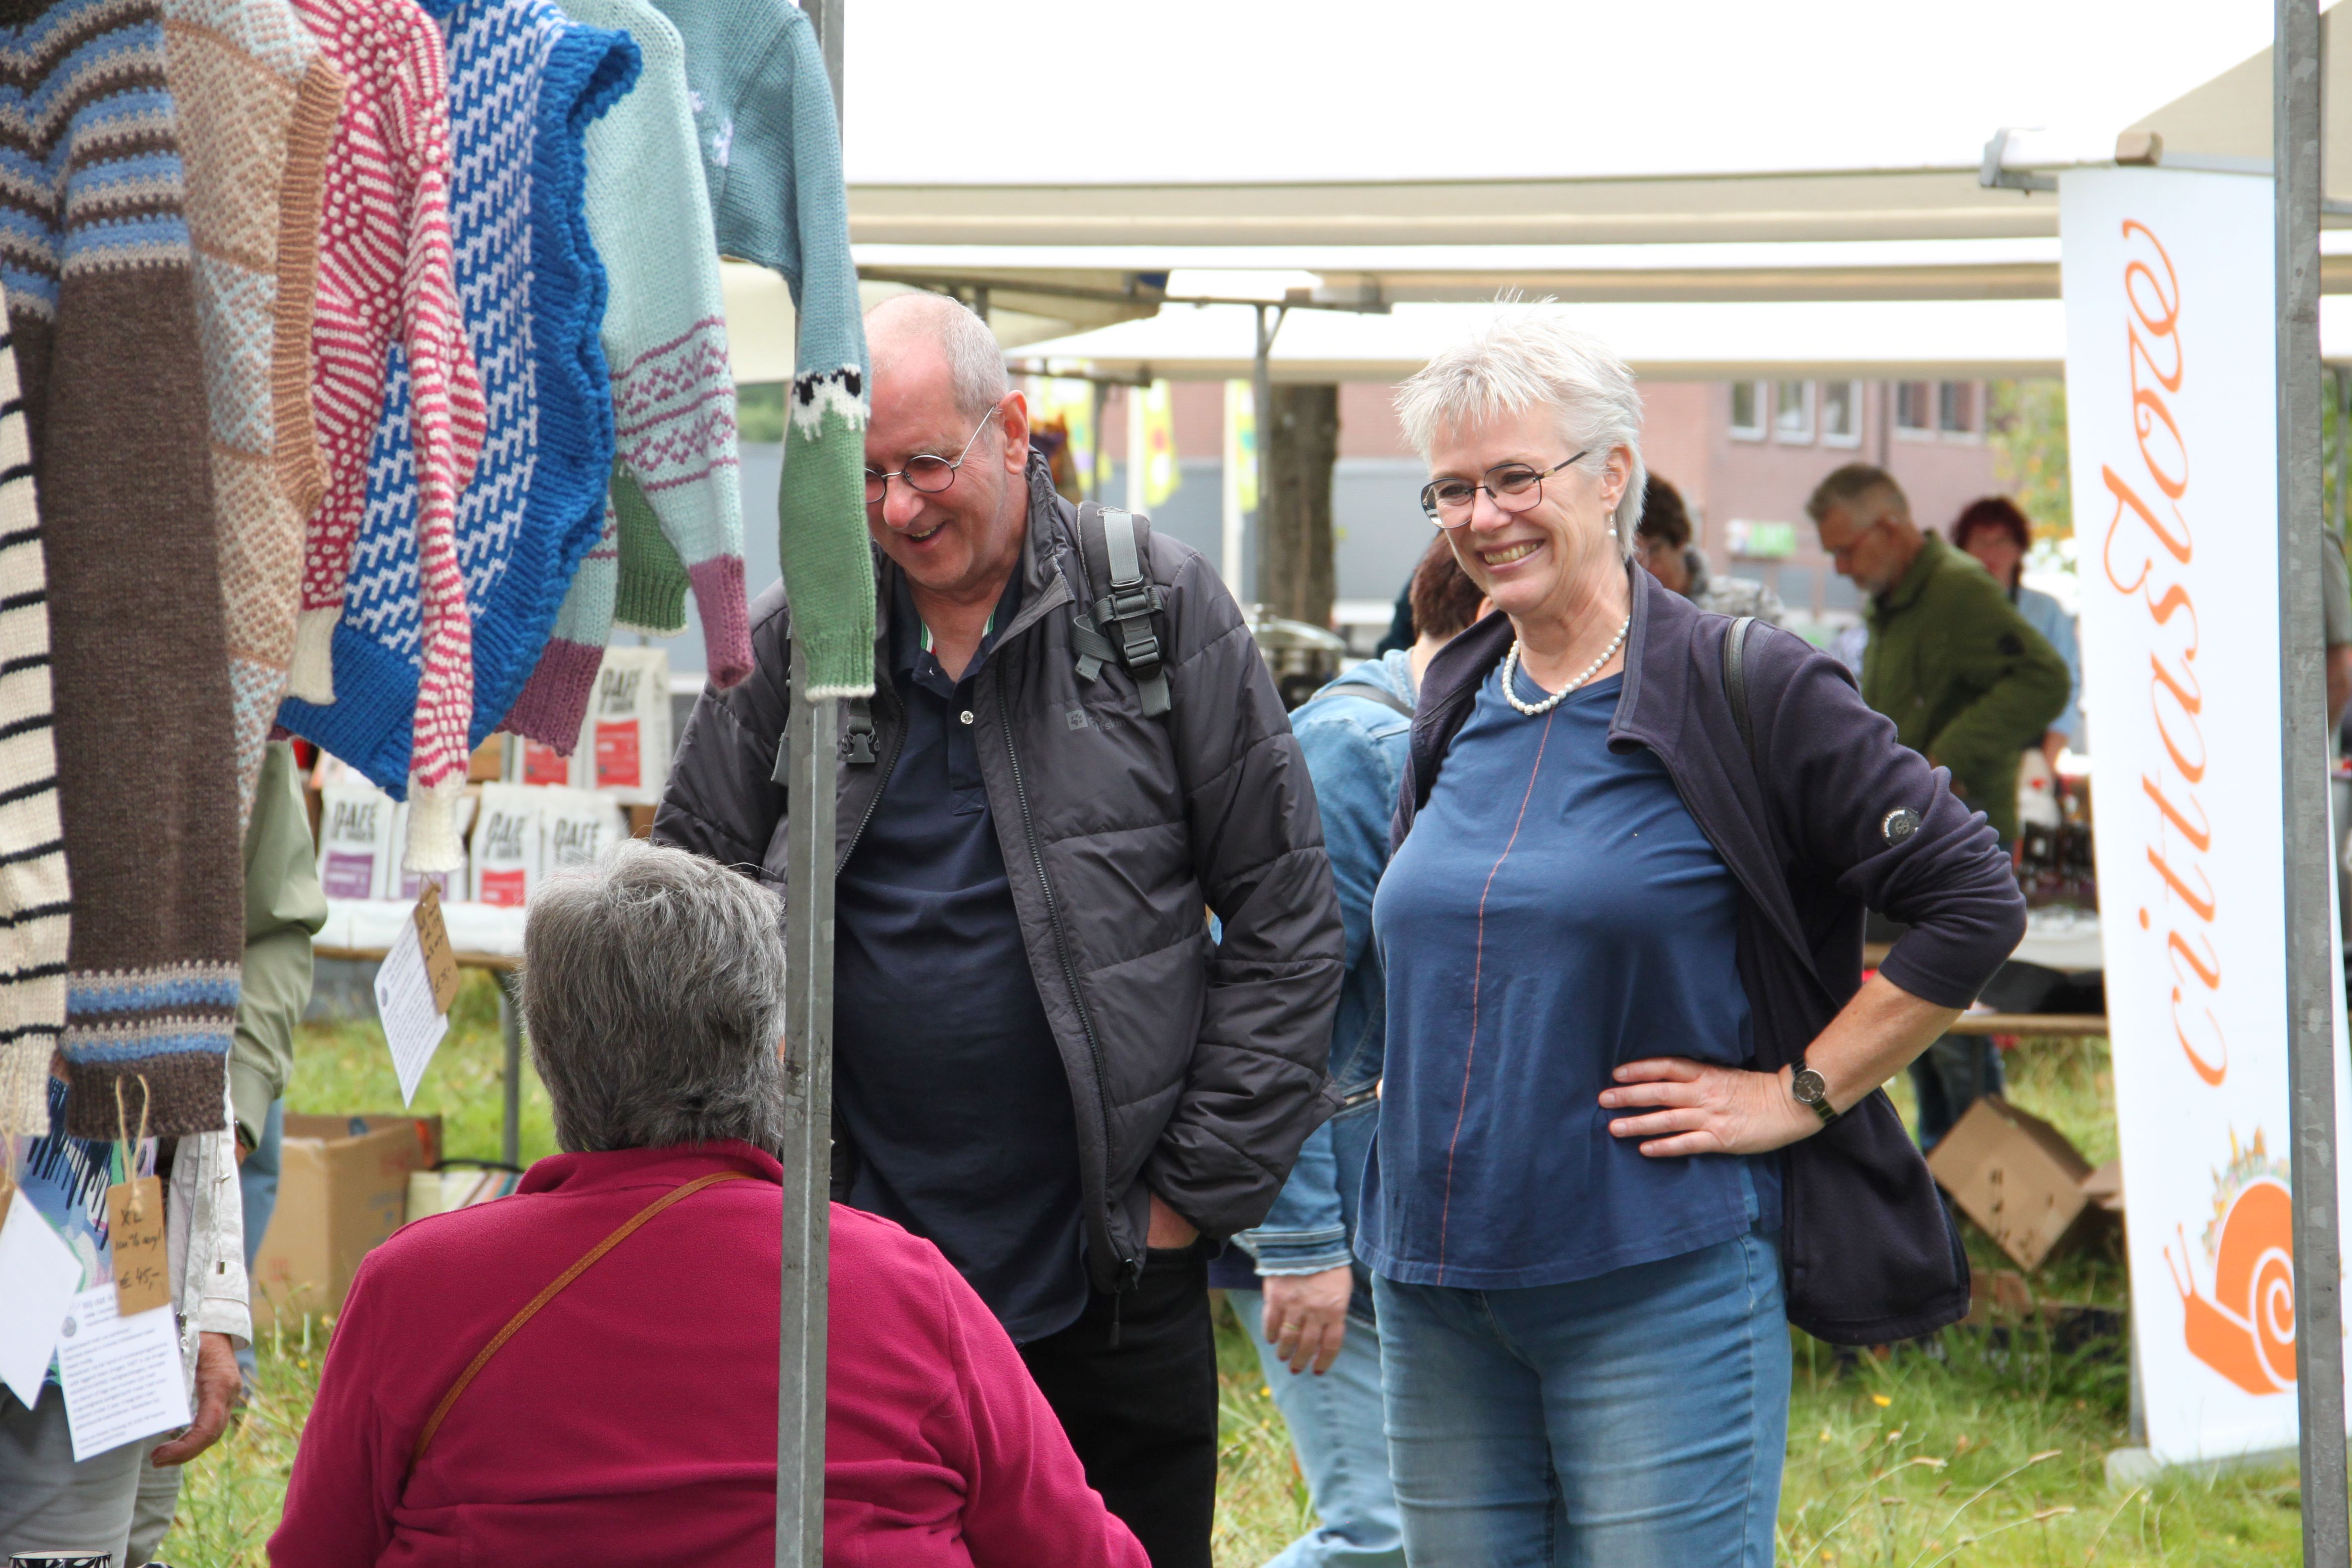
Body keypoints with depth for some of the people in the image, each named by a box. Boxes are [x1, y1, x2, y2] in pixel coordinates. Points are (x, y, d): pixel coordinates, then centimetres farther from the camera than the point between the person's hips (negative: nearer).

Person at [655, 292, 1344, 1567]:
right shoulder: (790, 644, 5)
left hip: (1113, 1283, -2)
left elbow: (1286, 916, 0)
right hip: (857, 1276, 2)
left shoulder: (1162, 613, -1)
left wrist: (1199, 1188, -4)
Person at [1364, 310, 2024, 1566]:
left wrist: (1796, 1096, -8)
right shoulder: (1454, 707, 13)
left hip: (1663, 1283, -6)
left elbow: (1973, 899, -8)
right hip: (1434, 1290, 6)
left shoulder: (1747, 690, -6)